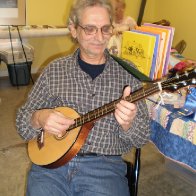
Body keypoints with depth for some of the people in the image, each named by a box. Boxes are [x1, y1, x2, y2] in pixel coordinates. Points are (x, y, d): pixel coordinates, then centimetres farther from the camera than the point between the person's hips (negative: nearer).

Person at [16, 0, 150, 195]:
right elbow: (22, 122, 8)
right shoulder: (54, 70, 4)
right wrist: (39, 119, -13)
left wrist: (128, 123, -20)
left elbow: (142, 137, 2)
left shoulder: (126, 74, 0)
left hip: (105, 166, 0)